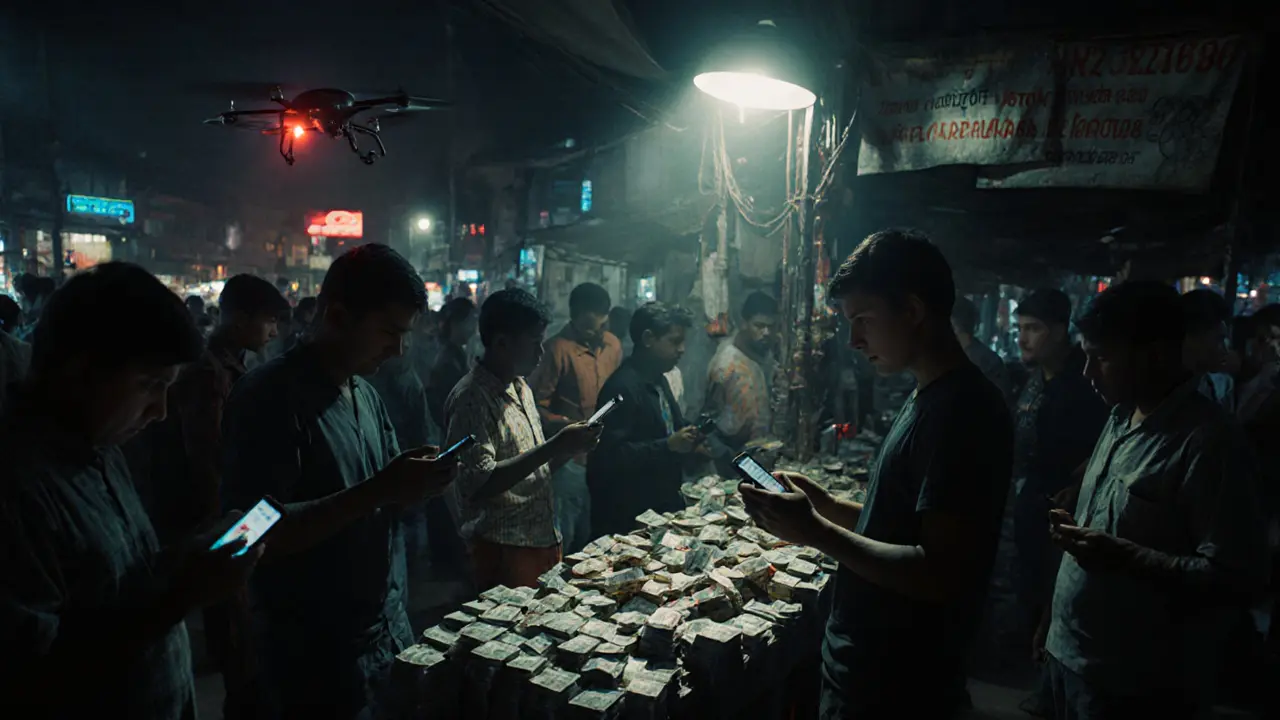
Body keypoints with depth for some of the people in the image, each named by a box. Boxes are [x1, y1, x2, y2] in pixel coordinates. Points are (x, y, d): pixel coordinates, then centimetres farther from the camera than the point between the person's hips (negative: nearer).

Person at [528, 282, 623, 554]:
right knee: (563, 541, 3)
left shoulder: (613, 345, 7)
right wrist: (566, 426, -27)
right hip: (570, 459, -6)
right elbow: (537, 405, -14)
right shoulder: (559, 349, -13)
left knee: (595, 537, 17)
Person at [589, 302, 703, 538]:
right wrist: (668, 445, -26)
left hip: (661, 505, 9)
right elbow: (613, 454, -25)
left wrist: (688, 443, 7)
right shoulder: (622, 386, -18)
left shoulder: (659, 380, 12)